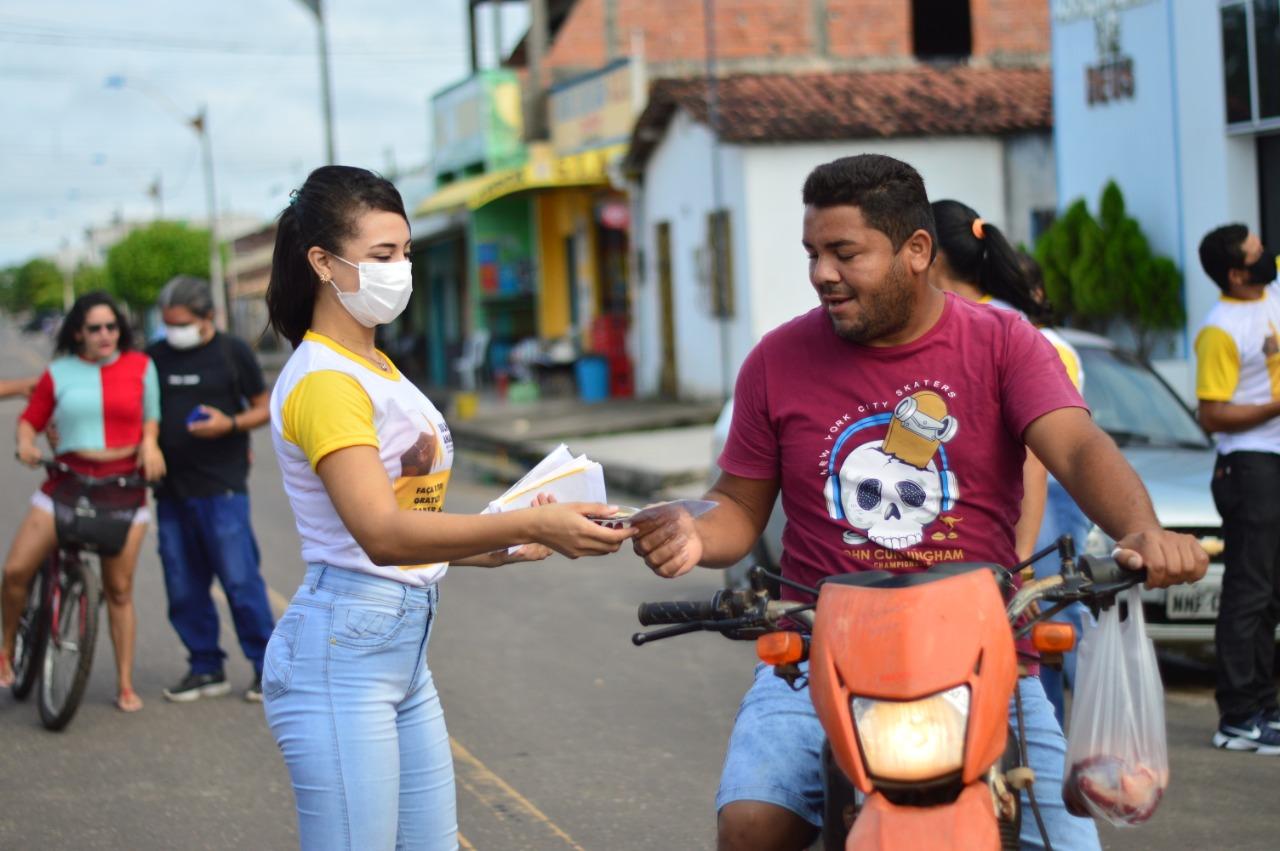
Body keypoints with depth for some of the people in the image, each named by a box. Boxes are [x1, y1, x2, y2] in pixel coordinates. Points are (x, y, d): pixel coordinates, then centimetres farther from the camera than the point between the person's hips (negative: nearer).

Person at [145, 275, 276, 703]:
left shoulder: (232, 352, 1)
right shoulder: (156, 356, 10)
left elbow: (264, 408, 3)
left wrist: (230, 423, -15)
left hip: (221, 488, -5)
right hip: (171, 488, 5)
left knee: (240, 579, -6)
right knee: (183, 587, 6)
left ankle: (268, 666, 3)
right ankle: (205, 668, 17)